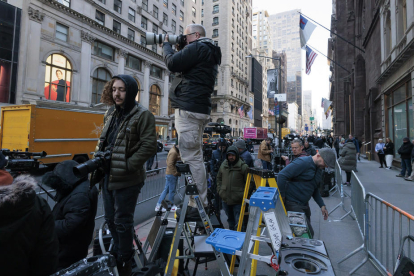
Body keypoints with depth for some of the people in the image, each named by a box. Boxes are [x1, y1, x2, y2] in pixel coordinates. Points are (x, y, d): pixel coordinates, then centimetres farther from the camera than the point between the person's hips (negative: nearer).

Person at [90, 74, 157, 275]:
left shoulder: (143, 115, -12)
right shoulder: (110, 114, 12)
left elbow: (149, 147, -18)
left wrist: (127, 167, -19)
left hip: (126, 179, -7)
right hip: (108, 176, 8)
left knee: (122, 221, 5)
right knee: (110, 219, 20)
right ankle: (117, 254, 44)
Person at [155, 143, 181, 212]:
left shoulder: (175, 151, 12)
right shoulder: (174, 152, -19)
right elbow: (170, 164, -24)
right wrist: (176, 173, -20)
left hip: (169, 174, 10)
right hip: (172, 174, -10)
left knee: (166, 190, 14)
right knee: (172, 191, 3)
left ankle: (158, 206, 20)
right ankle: (171, 207, 16)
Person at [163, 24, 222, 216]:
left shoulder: (198, 47, -4)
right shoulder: (210, 52, 27)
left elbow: (172, 64, -10)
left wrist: (166, 45, 8)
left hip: (189, 108, -11)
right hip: (198, 109, 11)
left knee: (191, 158, -10)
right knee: (195, 156, 13)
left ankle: (198, 204, -3)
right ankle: (200, 202, 21)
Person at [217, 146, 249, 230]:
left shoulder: (243, 166, -9)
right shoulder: (223, 165, 6)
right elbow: (219, 178, 18)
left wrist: (244, 194, -9)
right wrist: (220, 190, 10)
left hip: (238, 200, -5)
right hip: (225, 199, 5)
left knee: (238, 222, -3)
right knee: (230, 219, 23)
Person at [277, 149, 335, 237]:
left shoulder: (319, 169, 13)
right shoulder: (303, 163, -18)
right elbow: (281, 176, -25)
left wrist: (322, 205, 15)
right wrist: (282, 196, -21)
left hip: (304, 203, 10)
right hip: (292, 203, -10)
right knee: (308, 233, -9)